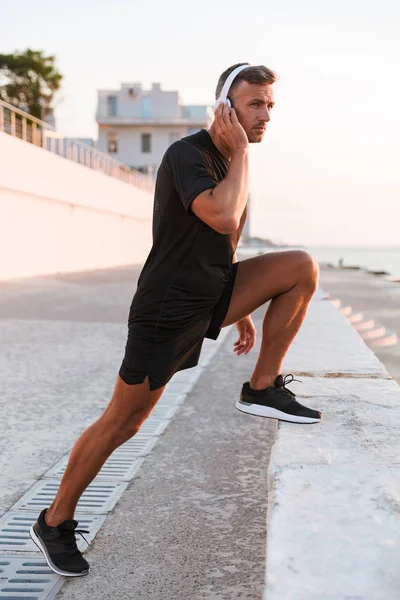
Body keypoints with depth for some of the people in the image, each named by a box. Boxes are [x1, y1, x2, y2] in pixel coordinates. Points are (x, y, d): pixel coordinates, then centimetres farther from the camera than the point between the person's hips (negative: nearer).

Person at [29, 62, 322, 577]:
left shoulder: (231, 164, 11)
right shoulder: (187, 155, -16)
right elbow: (222, 218, -33)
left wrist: (241, 312, 24)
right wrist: (241, 152, -20)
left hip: (211, 298, 8)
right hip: (167, 311, -8)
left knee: (302, 267, -7)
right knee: (123, 423, -1)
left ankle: (263, 389, 0)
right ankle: (54, 522, 18)